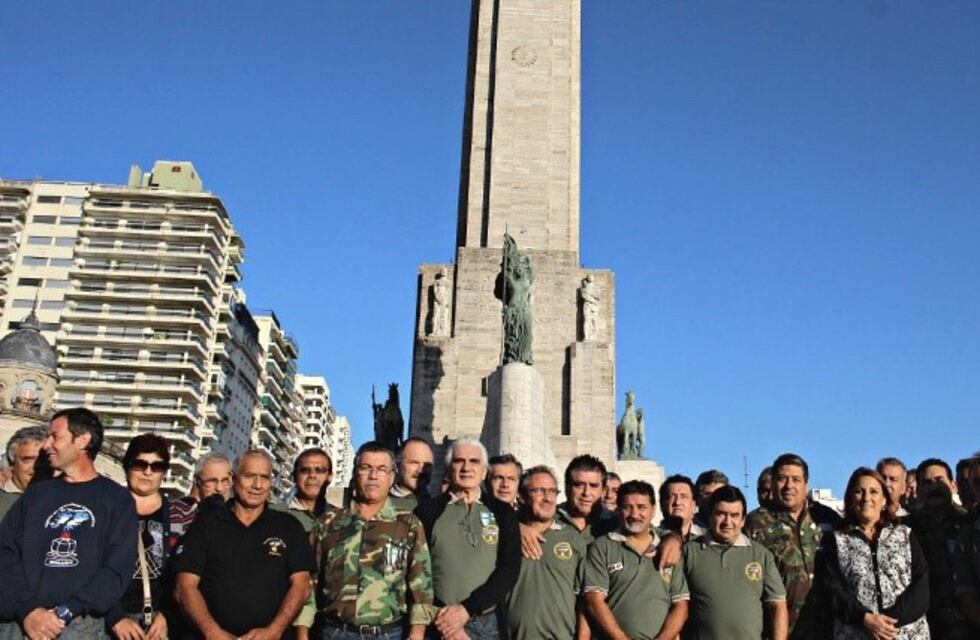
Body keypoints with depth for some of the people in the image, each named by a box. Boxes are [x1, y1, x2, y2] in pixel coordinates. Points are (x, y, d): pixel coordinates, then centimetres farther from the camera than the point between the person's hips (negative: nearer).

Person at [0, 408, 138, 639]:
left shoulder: (117, 499, 4)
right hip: (21, 620, 3)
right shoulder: (35, 494, 15)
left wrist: (64, 613, -14)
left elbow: (118, 568, -5)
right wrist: (26, 610, -12)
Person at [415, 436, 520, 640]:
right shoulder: (428, 511, 1)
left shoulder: (502, 512, 5)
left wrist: (467, 609, -14)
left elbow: (510, 568, -4)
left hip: (488, 623, 1)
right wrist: (440, 619, -11)